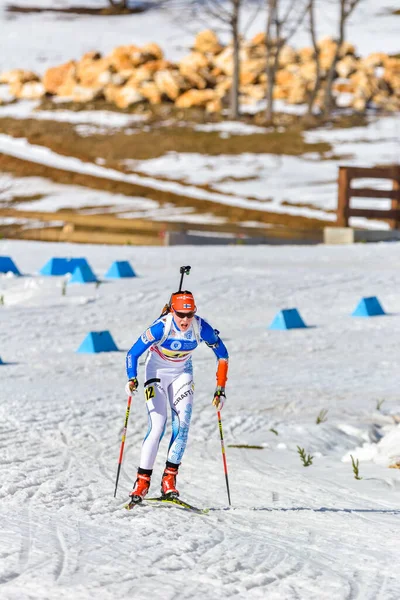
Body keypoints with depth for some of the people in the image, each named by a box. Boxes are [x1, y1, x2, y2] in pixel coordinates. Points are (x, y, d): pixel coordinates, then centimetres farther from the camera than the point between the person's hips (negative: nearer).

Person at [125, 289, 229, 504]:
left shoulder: (201, 328, -23)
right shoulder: (161, 327, -30)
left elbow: (222, 355, -8)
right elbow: (133, 353, -23)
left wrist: (220, 389, -12)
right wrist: (132, 380, -38)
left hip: (182, 373, 3)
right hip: (157, 371, -3)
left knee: (182, 424, -14)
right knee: (157, 425, -13)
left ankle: (169, 478, -7)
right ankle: (142, 480, -5)